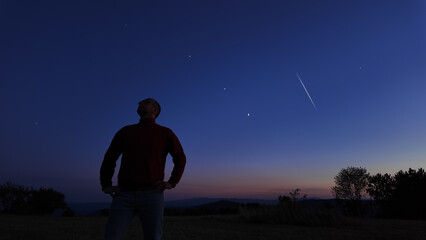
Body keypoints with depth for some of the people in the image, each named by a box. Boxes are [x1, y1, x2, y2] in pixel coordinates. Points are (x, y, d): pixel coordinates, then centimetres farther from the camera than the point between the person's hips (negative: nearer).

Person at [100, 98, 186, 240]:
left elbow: (180, 158, 13)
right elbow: (109, 158, 20)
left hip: (152, 195, -1)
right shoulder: (125, 131, 16)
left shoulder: (165, 133, 10)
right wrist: (106, 185, 8)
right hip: (124, 195, 2)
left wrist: (172, 183, 0)